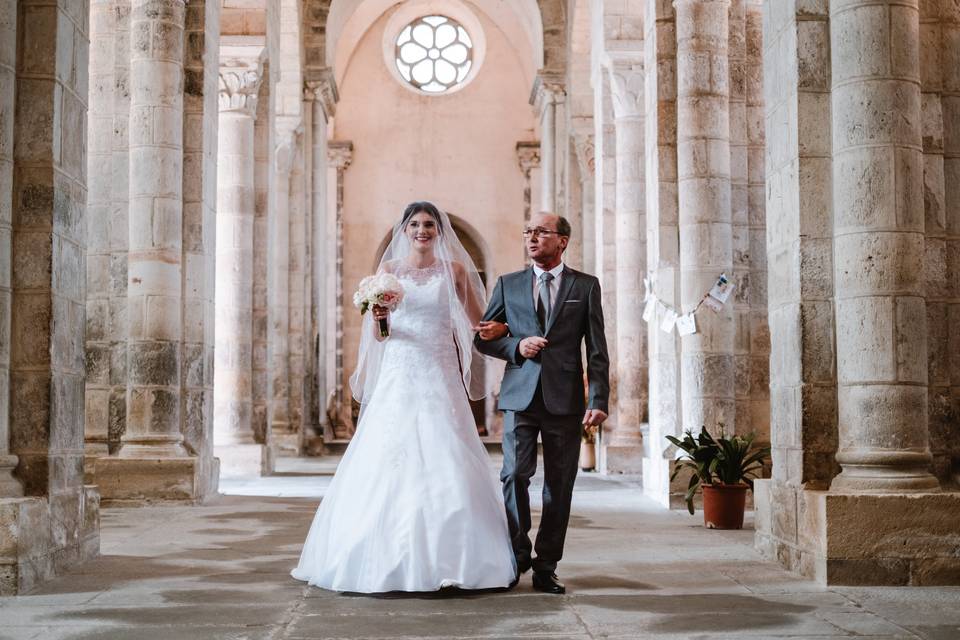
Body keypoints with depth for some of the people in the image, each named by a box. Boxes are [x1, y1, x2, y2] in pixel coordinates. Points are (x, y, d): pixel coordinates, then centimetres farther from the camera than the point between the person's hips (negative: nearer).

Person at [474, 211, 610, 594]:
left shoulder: (586, 286, 8)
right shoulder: (508, 284, 12)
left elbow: (597, 351, 4)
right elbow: (482, 338, 14)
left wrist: (598, 401, -6)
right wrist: (516, 346, -6)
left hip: (565, 400, 0)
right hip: (520, 396, 0)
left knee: (559, 486, 3)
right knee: (515, 474, -9)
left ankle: (545, 567, 13)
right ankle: (517, 555, 8)